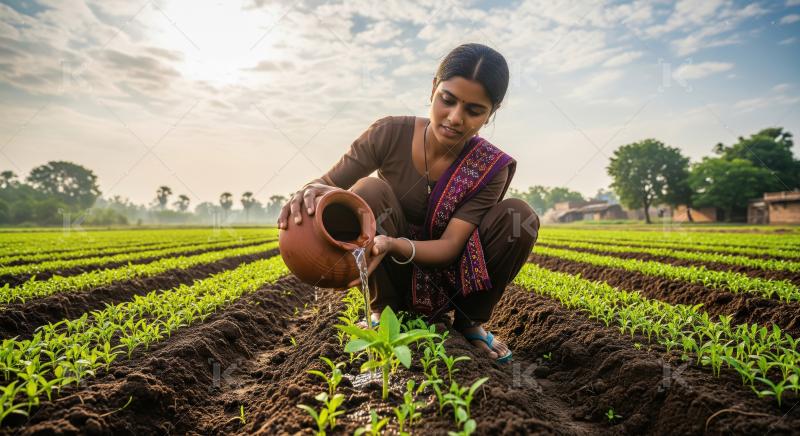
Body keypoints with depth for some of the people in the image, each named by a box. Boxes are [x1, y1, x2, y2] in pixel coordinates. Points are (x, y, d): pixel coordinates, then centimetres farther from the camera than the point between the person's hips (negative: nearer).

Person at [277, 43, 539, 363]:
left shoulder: (491, 168, -14)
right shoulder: (390, 134, -16)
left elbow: (450, 246, -23)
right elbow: (326, 186, -16)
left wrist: (392, 244, -44)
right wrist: (310, 192, -43)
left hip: (447, 285, 1)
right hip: (392, 281, 0)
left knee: (519, 215, -23)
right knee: (369, 190, -29)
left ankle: (470, 321, 0)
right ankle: (382, 311, -7)